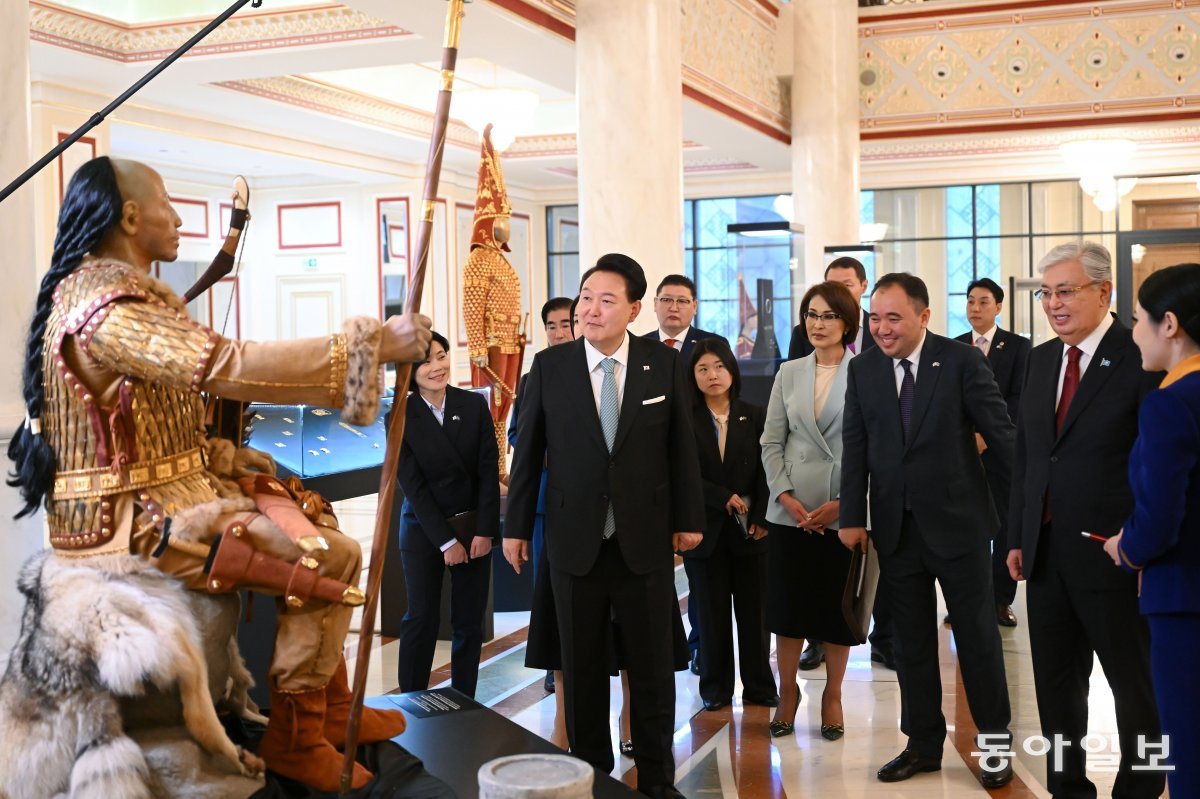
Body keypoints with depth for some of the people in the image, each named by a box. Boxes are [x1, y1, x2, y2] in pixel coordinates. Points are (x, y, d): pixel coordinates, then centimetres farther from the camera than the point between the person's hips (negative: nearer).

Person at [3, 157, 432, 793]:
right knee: (331, 556, -15)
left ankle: (330, 709, 19)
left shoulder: (105, 288, 12)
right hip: (131, 519, -11)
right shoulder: (112, 305, -22)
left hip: (158, 491, 11)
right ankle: (294, 738, 0)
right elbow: (227, 367, -32)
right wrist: (372, 344, -30)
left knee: (311, 519, 15)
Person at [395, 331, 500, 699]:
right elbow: (412, 484, -9)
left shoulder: (475, 405, -1)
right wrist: (446, 541, -12)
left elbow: (488, 471, -2)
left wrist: (484, 531, -9)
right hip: (424, 529, -2)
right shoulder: (401, 418, -7)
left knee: (469, 622, 6)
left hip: (474, 527, 2)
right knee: (421, 619, -1)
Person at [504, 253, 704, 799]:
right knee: (582, 665, 10)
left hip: (645, 538, 0)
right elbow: (528, 451, 2)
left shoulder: (664, 364, -2)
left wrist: (688, 518, 4)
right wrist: (516, 525, 3)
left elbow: (681, 446, 3)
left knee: (653, 662, 8)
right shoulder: (549, 365, -2)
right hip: (575, 538, 0)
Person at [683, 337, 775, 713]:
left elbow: (765, 472, 2)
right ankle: (715, 688, 15)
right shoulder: (684, 420, 0)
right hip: (705, 528, -1)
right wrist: (725, 498, -13)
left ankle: (759, 686, 16)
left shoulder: (755, 417, 5)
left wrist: (760, 518, -9)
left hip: (749, 528, 1)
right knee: (712, 612, 5)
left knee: (754, 611, 5)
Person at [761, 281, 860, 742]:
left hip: (844, 511, -2)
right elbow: (771, 442, 7)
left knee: (839, 605, 7)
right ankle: (787, 692, 23)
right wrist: (786, 495, -6)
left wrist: (843, 502, -12)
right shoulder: (789, 374, 8)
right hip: (792, 510, 3)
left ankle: (832, 696, 23)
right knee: (788, 604, 7)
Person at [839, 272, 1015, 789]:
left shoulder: (962, 361, -8)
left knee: (978, 636, 7)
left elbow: (1001, 433, -7)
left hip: (957, 522, -3)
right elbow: (855, 449, 4)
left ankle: (994, 742, 23)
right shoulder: (862, 369, 4)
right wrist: (852, 517, 1)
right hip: (896, 528, 4)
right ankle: (923, 744, 25)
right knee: (911, 643, 12)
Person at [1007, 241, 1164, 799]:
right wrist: (1017, 537, 10)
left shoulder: (1140, 358, -12)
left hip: (1112, 556, -6)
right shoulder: (1041, 359, 10)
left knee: (1134, 683, 10)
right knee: (1055, 684, 15)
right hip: (1047, 551, 6)